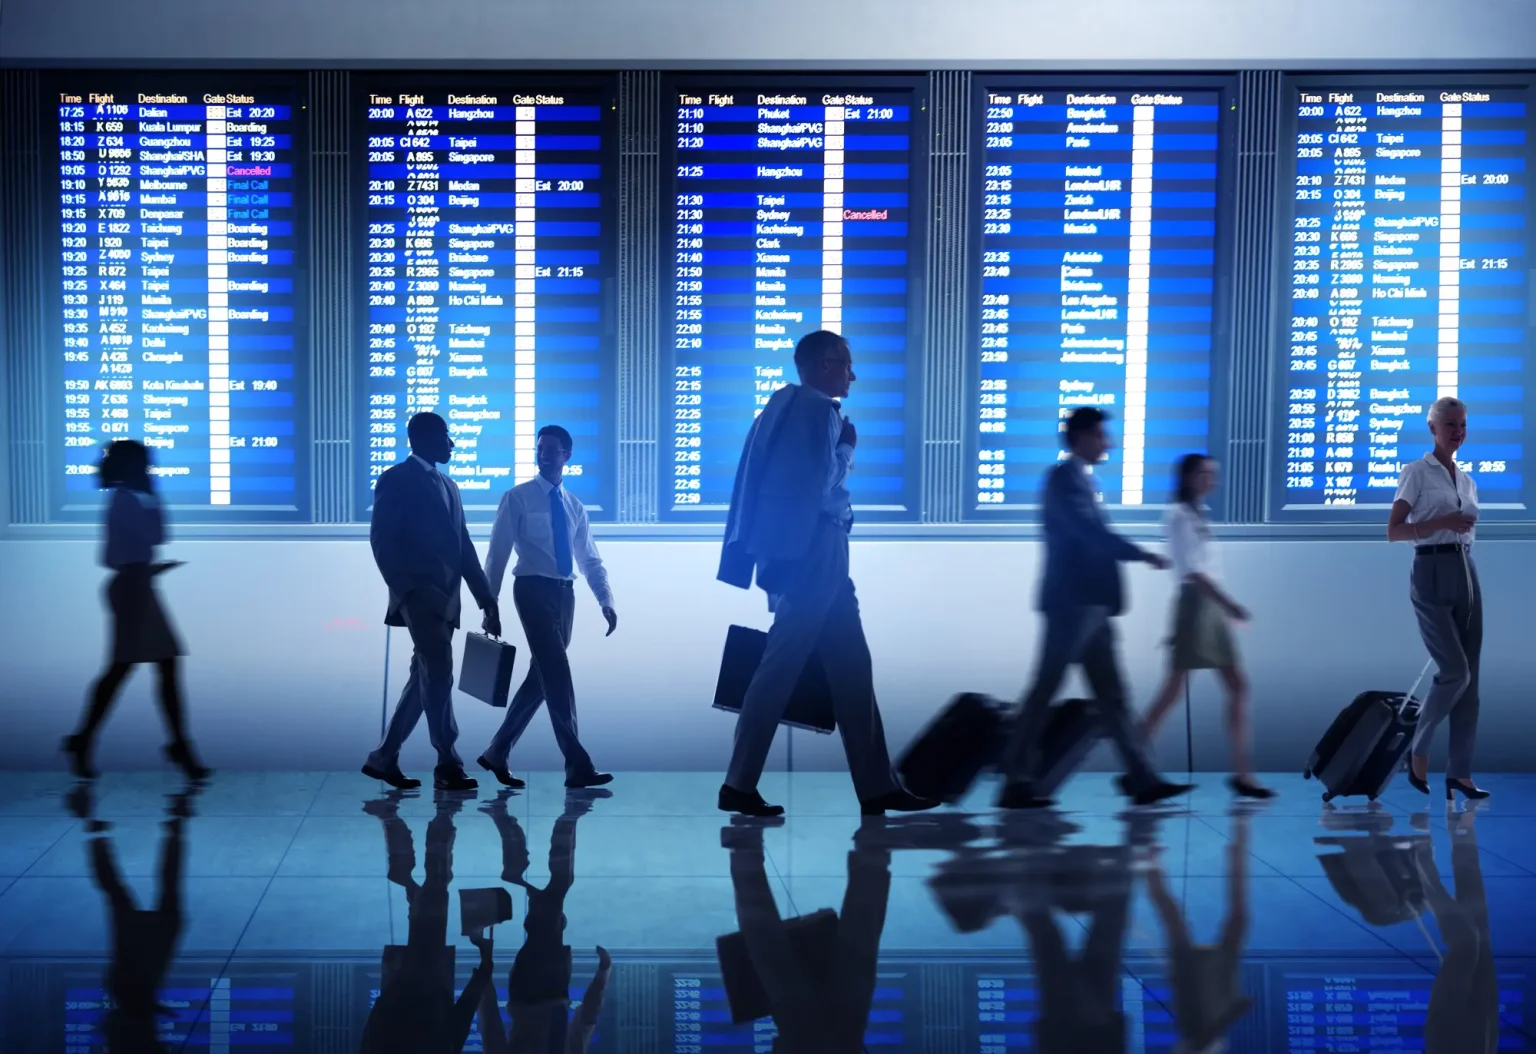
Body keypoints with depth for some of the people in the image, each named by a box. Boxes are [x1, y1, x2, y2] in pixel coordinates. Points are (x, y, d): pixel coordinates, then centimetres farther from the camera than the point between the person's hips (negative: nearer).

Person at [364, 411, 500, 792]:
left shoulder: (448, 486, 20)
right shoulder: (395, 480, -3)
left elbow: (463, 547, 18)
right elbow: (383, 541, -11)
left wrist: (487, 599, 12)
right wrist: (407, 590, -19)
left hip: (444, 598, 8)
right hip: (419, 597, -8)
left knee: (426, 679, 9)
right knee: (438, 677, -10)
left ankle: (384, 757, 17)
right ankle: (448, 765, -5)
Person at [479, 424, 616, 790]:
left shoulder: (575, 506, 14)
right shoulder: (518, 498, -1)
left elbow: (590, 560, 14)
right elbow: (498, 553, -3)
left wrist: (605, 600, 0)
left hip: (565, 593, 6)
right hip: (533, 589, -6)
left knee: (542, 676, 8)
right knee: (556, 673, -11)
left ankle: (498, 752, 20)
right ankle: (577, 766, -10)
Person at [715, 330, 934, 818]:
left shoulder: (791, 404, 21)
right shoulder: (817, 408, -9)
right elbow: (820, 482, -14)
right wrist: (847, 449, 0)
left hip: (807, 550, 10)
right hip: (809, 549, -10)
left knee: (850, 664, 8)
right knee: (783, 666, -8)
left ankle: (877, 786, 8)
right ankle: (739, 785, -5)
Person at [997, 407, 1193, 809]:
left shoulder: (1079, 479, 20)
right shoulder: (1063, 477, -9)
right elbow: (1088, 530, -21)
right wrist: (1141, 554, -20)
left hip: (1089, 605, 10)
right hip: (1072, 603, -10)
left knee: (1111, 695, 7)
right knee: (1045, 690, -5)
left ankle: (1143, 779, 7)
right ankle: (1017, 784, 0)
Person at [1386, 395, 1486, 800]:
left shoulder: (1467, 481, 17)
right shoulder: (1416, 472, -3)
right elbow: (1393, 531, -9)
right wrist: (1442, 522, -20)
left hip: (1466, 574, 7)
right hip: (1432, 574, -7)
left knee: (1469, 677, 2)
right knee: (1456, 671, -13)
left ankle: (1460, 771, 5)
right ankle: (1418, 749, 7)